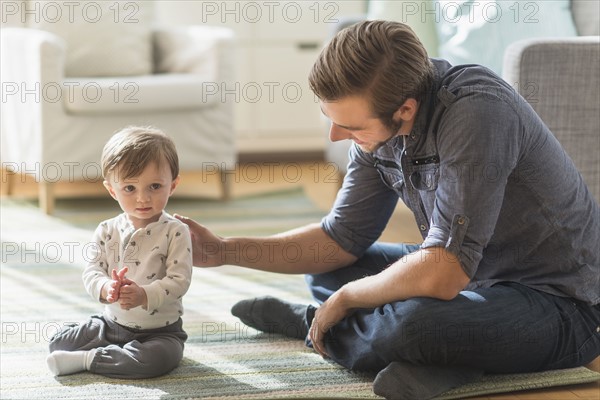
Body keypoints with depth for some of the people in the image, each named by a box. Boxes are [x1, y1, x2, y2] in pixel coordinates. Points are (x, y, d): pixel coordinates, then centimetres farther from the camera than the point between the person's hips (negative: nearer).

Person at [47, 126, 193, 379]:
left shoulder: (175, 232, -12)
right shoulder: (107, 231, -1)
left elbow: (179, 280, -19)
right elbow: (92, 271, -6)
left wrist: (144, 295, -35)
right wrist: (106, 289, -30)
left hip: (160, 329, -3)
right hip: (112, 323, 4)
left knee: (157, 358, -35)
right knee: (58, 344, -7)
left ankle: (87, 359, -18)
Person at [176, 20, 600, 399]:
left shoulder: (476, 112, -31)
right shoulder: (379, 126, -5)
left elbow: (441, 275, -33)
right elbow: (341, 240, 7)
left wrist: (344, 300, -17)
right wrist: (224, 250, -2)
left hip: (557, 303, -8)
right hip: (476, 273, 9)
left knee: (413, 320, -34)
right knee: (326, 269, 14)